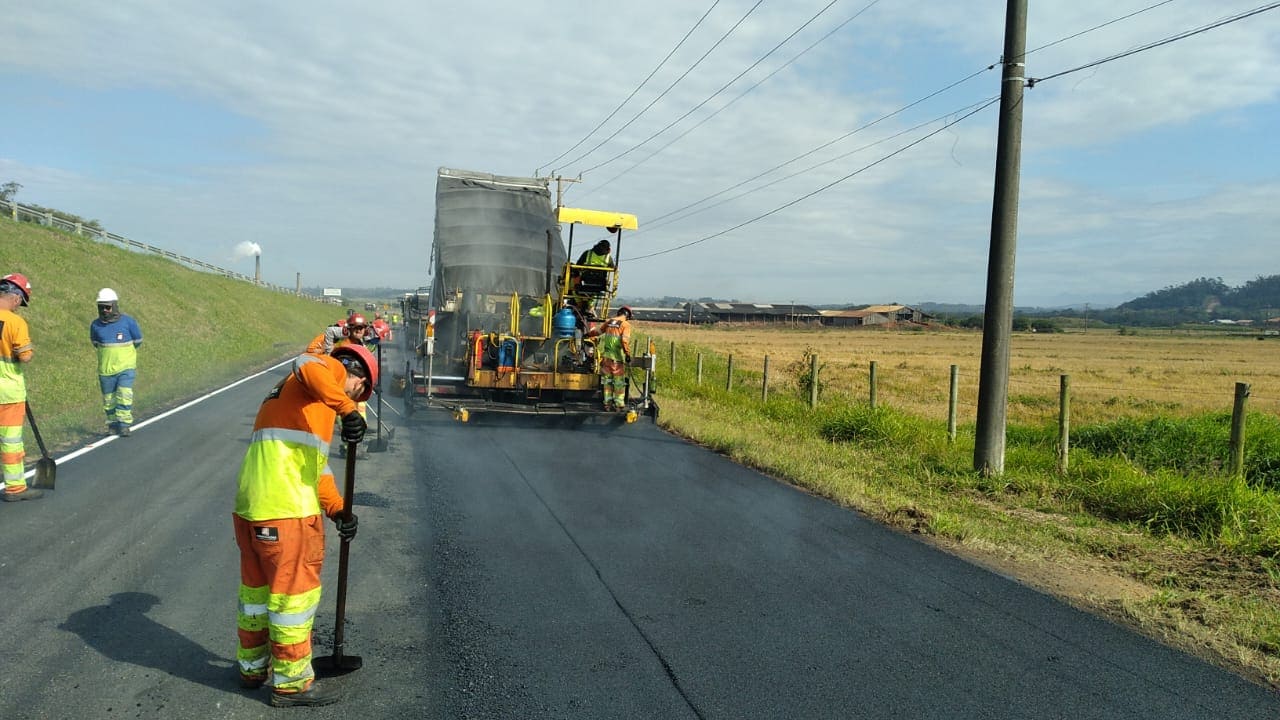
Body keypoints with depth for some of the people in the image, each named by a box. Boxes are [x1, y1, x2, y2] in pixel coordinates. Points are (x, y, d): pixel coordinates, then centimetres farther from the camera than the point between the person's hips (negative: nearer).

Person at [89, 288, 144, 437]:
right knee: (108, 400, 8)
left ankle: (124, 425, -9)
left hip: (126, 368, -3)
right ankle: (113, 425, 21)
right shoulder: (95, 325, -1)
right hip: (105, 370, 3)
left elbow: (138, 341, 9)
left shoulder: (128, 322, -7)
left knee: (125, 396, -14)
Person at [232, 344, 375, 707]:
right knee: (294, 590, 3)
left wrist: (337, 509, 14)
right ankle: (291, 682, 15)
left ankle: (253, 666, 39)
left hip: (249, 503, 10)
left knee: (256, 585, 22)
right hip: (286, 507, -10)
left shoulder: (311, 399, 28)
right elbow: (307, 367, -25)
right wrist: (347, 410, -25)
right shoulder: (331, 369, 2)